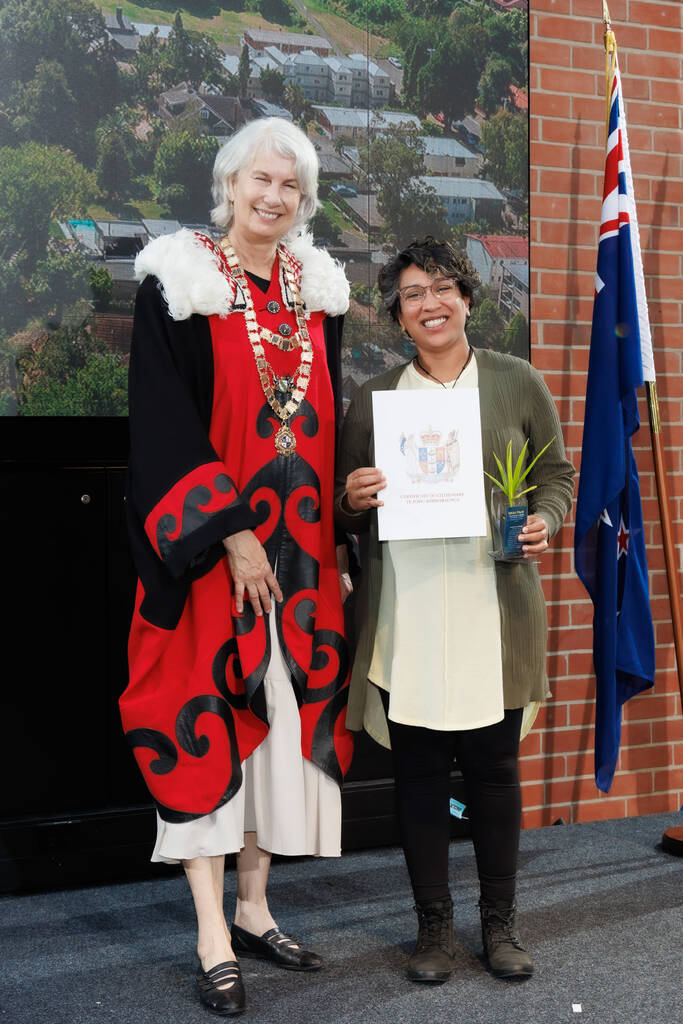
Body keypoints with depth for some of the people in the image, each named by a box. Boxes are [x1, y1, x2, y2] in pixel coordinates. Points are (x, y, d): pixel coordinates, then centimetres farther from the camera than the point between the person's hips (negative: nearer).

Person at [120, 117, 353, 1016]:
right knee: (207, 720, -3)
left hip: (300, 546, 6)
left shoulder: (315, 291, 12)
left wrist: (334, 534, 8)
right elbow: (165, 426, -11)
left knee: (284, 714, 8)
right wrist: (231, 534, -17)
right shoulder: (180, 285, -5)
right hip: (209, 545, -5)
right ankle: (214, 938, 7)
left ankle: (253, 909, 22)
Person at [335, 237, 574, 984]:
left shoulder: (516, 383, 5)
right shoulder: (372, 398, 8)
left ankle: (499, 922, 24)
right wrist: (353, 501, -11)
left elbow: (556, 474, 10)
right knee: (418, 771, 6)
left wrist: (543, 523, -10)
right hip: (404, 619, 1)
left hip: (493, 610, -1)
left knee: (493, 765, 7)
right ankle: (433, 925, 21)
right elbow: (343, 510, 12)